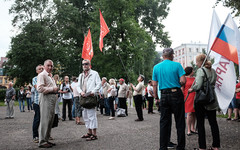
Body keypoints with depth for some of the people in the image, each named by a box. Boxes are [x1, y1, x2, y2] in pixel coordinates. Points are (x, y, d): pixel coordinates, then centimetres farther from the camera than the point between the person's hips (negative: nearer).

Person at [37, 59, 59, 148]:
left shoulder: (50, 76, 23)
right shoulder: (42, 75, -7)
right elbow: (39, 89, -19)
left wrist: (56, 89, 14)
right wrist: (53, 89, -14)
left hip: (52, 98, 10)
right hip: (45, 98, -10)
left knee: (50, 120, 11)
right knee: (45, 120, -9)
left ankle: (46, 139, 20)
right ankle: (42, 142, -3)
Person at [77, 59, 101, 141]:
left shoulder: (94, 73, 3)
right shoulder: (81, 75, 21)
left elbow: (99, 84, -3)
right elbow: (78, 86, 16)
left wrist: (93, 92, -17)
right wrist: (81, 92, -4)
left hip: (91, 97, -7)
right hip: (83, 97, 7)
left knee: (91, 115, -10)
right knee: (85, 116, 11)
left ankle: (94, 134, -5)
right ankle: (89, 132, 23)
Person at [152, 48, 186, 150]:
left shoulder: (156, 67, 6)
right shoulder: (177, 65, -4)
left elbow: (154, 85, 5)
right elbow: (183, 81, -11)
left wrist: (156, 97, 12)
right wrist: (178, 85, 10)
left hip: (164, 96, 3)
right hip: (176, 94, -3)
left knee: (164, 122, 9)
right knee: (179, 122, 7)